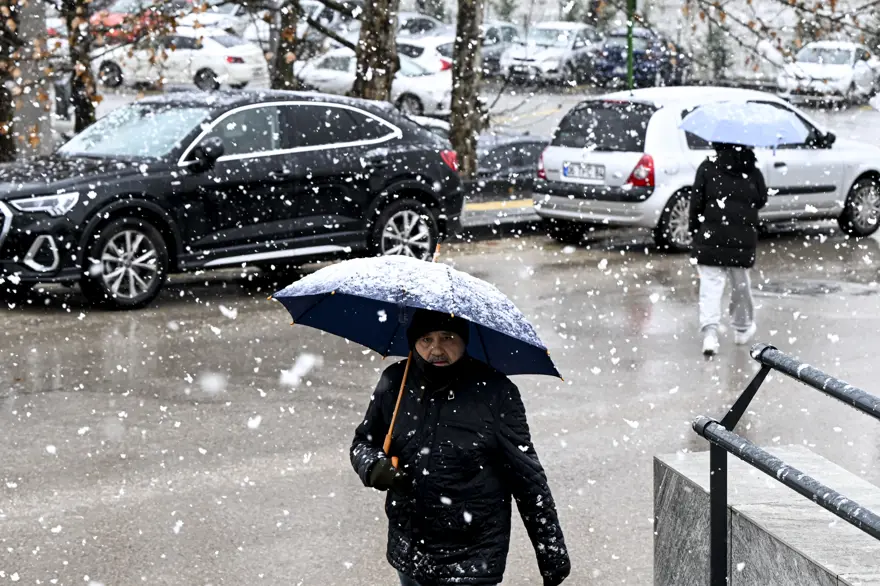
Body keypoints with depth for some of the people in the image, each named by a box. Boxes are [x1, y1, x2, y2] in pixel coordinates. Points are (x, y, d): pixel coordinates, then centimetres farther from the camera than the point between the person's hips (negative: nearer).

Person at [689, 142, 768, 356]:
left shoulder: (707, 168, -3)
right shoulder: (752, 171, 2)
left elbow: (696, 202, -5)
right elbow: (762, 200, 10)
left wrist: (694, 230, 5)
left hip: (710, 237, -2)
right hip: (743, 238, 2)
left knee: (711, 283, -4)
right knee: (741, 283, 19)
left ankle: (710, 331, -22)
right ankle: (742, 328, 35)